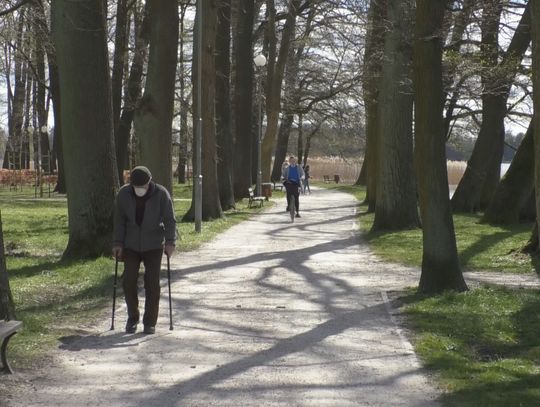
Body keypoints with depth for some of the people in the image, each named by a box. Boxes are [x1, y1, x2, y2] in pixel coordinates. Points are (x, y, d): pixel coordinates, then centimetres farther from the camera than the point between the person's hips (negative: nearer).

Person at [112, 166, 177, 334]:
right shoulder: (123, 194, -8)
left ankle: (150, 322, 6)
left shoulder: (161, 193, -13)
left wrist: (170, 241, -21)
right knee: (129, 281, -4)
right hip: (131, 245, 2)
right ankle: (132, 318, 14)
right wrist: (118, 243, -5)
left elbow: (170, 219, -12)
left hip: (154, 246, -1)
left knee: (152, 283, -3)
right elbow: (119, 219, -1)